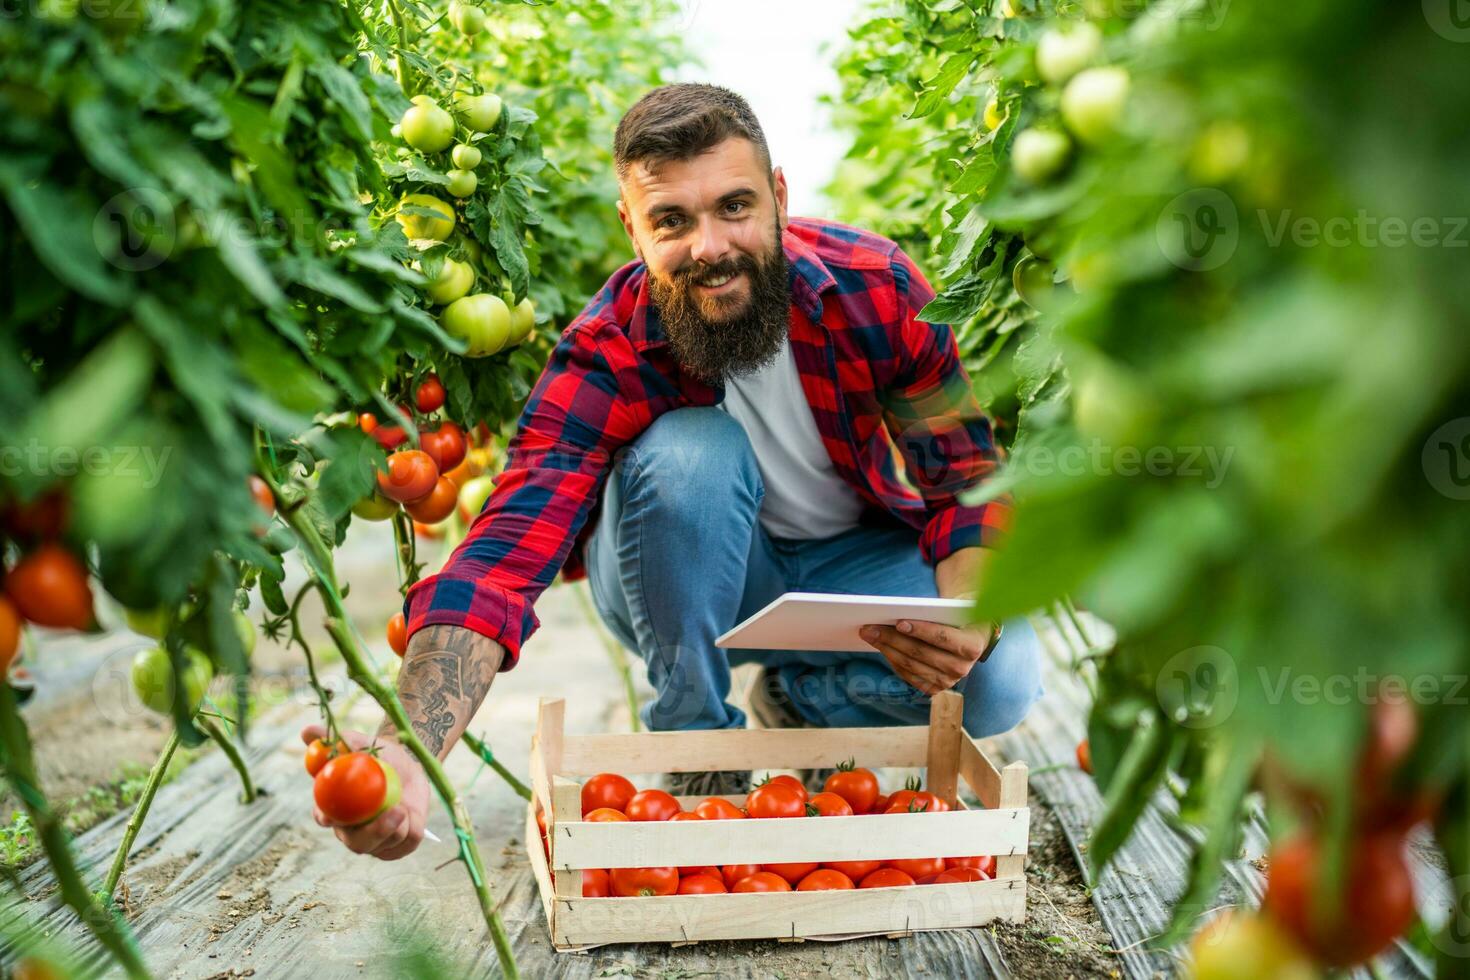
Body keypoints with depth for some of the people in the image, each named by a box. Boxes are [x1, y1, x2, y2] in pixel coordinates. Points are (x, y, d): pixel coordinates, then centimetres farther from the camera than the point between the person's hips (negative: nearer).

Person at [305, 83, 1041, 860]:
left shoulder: (875, 287, -22)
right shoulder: (605, 359, -28)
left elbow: (969, 477, -15)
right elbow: (511, 546, -40)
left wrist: (969, 615, -37)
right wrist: (407, 749, -57)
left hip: (858, 556, 2)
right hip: (688, 585, -2)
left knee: (999, 682, -26)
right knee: (691, 449, -35)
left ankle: (798, 700, 6)